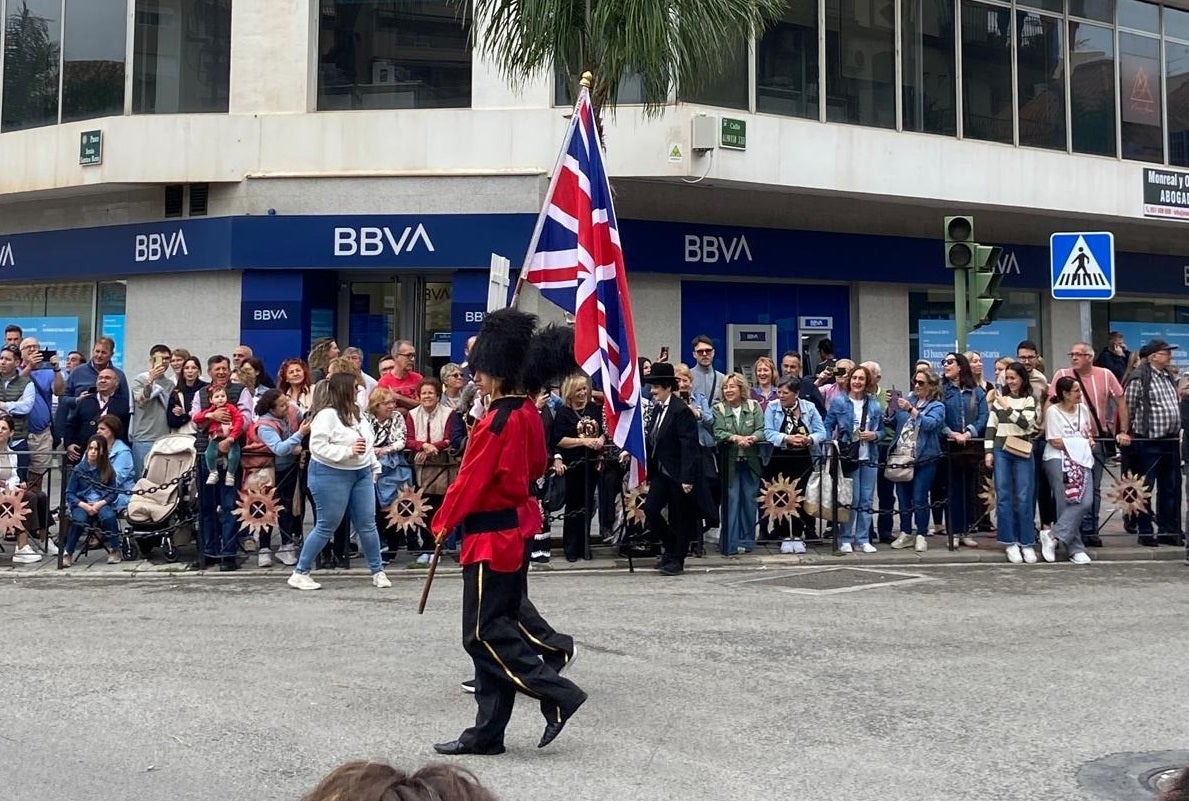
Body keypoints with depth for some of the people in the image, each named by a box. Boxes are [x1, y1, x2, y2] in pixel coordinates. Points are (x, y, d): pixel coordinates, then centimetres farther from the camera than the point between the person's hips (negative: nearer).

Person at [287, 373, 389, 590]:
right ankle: (300, 574, 10)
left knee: (367, 525, 8)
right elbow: (317, 446, -23)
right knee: (326, 527, -2)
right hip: (332, 475, -7)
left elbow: (368, 442, 20)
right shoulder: (327, 415, -16)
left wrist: (374, 467, 18)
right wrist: (347, 451, -25)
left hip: (362, 474, 7)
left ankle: (377, 571, 19)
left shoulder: (357, 413, 9)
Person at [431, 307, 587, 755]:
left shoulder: (497, 421, -19)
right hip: (517, 526, 10)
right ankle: (487, 733, 16)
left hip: (490, 535, -9)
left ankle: (558, 696, -4)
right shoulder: (529, 414, 7)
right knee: (502, 622, 10)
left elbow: (471, 479, -16)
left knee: (485, 633, -3)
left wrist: (444, 521, -4)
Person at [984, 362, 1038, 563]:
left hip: (1022, 451, -2)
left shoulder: (1029, 400, 4)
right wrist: (988, 451, 3)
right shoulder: (999, 399, 11)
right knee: (1003, 497, -1)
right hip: (1001, 451, 2)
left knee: (1024, 498, -4)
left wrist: (1008, 407, -13)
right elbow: (991, 426, 10)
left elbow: (1026, 423, -10)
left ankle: (1027, 544, 4)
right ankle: (1010, 543, 4)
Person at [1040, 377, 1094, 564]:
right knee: (1068, 503, -10)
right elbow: (1056, 442, -10)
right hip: (1058, 459, -6)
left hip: (1080, 459, 6)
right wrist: (1079, 442, -2)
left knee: (1086, 501, -13)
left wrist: (1087, 440, 0)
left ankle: (1053, 535, -7)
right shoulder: (1053, 411, -6)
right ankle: (1075, 549, -1)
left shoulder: (1083, 409, 12)